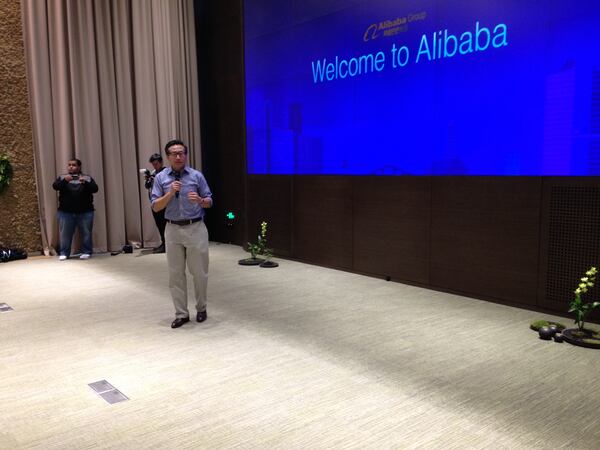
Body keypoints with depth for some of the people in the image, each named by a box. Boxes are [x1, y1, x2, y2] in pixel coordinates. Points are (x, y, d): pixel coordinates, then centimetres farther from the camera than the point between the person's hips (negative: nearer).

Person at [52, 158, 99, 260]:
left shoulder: (87, 178, 9)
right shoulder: (62, 177, 11)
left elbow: (95, 189, -4)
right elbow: (55, 186, -6)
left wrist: (85, 183, -22)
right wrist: (64, 181, -25)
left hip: (85, 212, -1)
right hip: (65, 212, 1)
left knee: (86, 233, 1)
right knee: (65, 233, 3)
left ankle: (86, 252, 11)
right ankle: (64, 253, 12)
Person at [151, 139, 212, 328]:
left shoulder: (197, 176, 1)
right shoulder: (161, 178, 3)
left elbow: (209, 202, 4)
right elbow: (156, 206, -1)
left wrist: (199, 200, -17)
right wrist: (170, 193, -16)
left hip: (195, 229, -1)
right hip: (173, 230, 1)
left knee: (200, 272, 6)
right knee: (175, 274, 6)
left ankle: (201, 309, 24)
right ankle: (181, 313, 16)